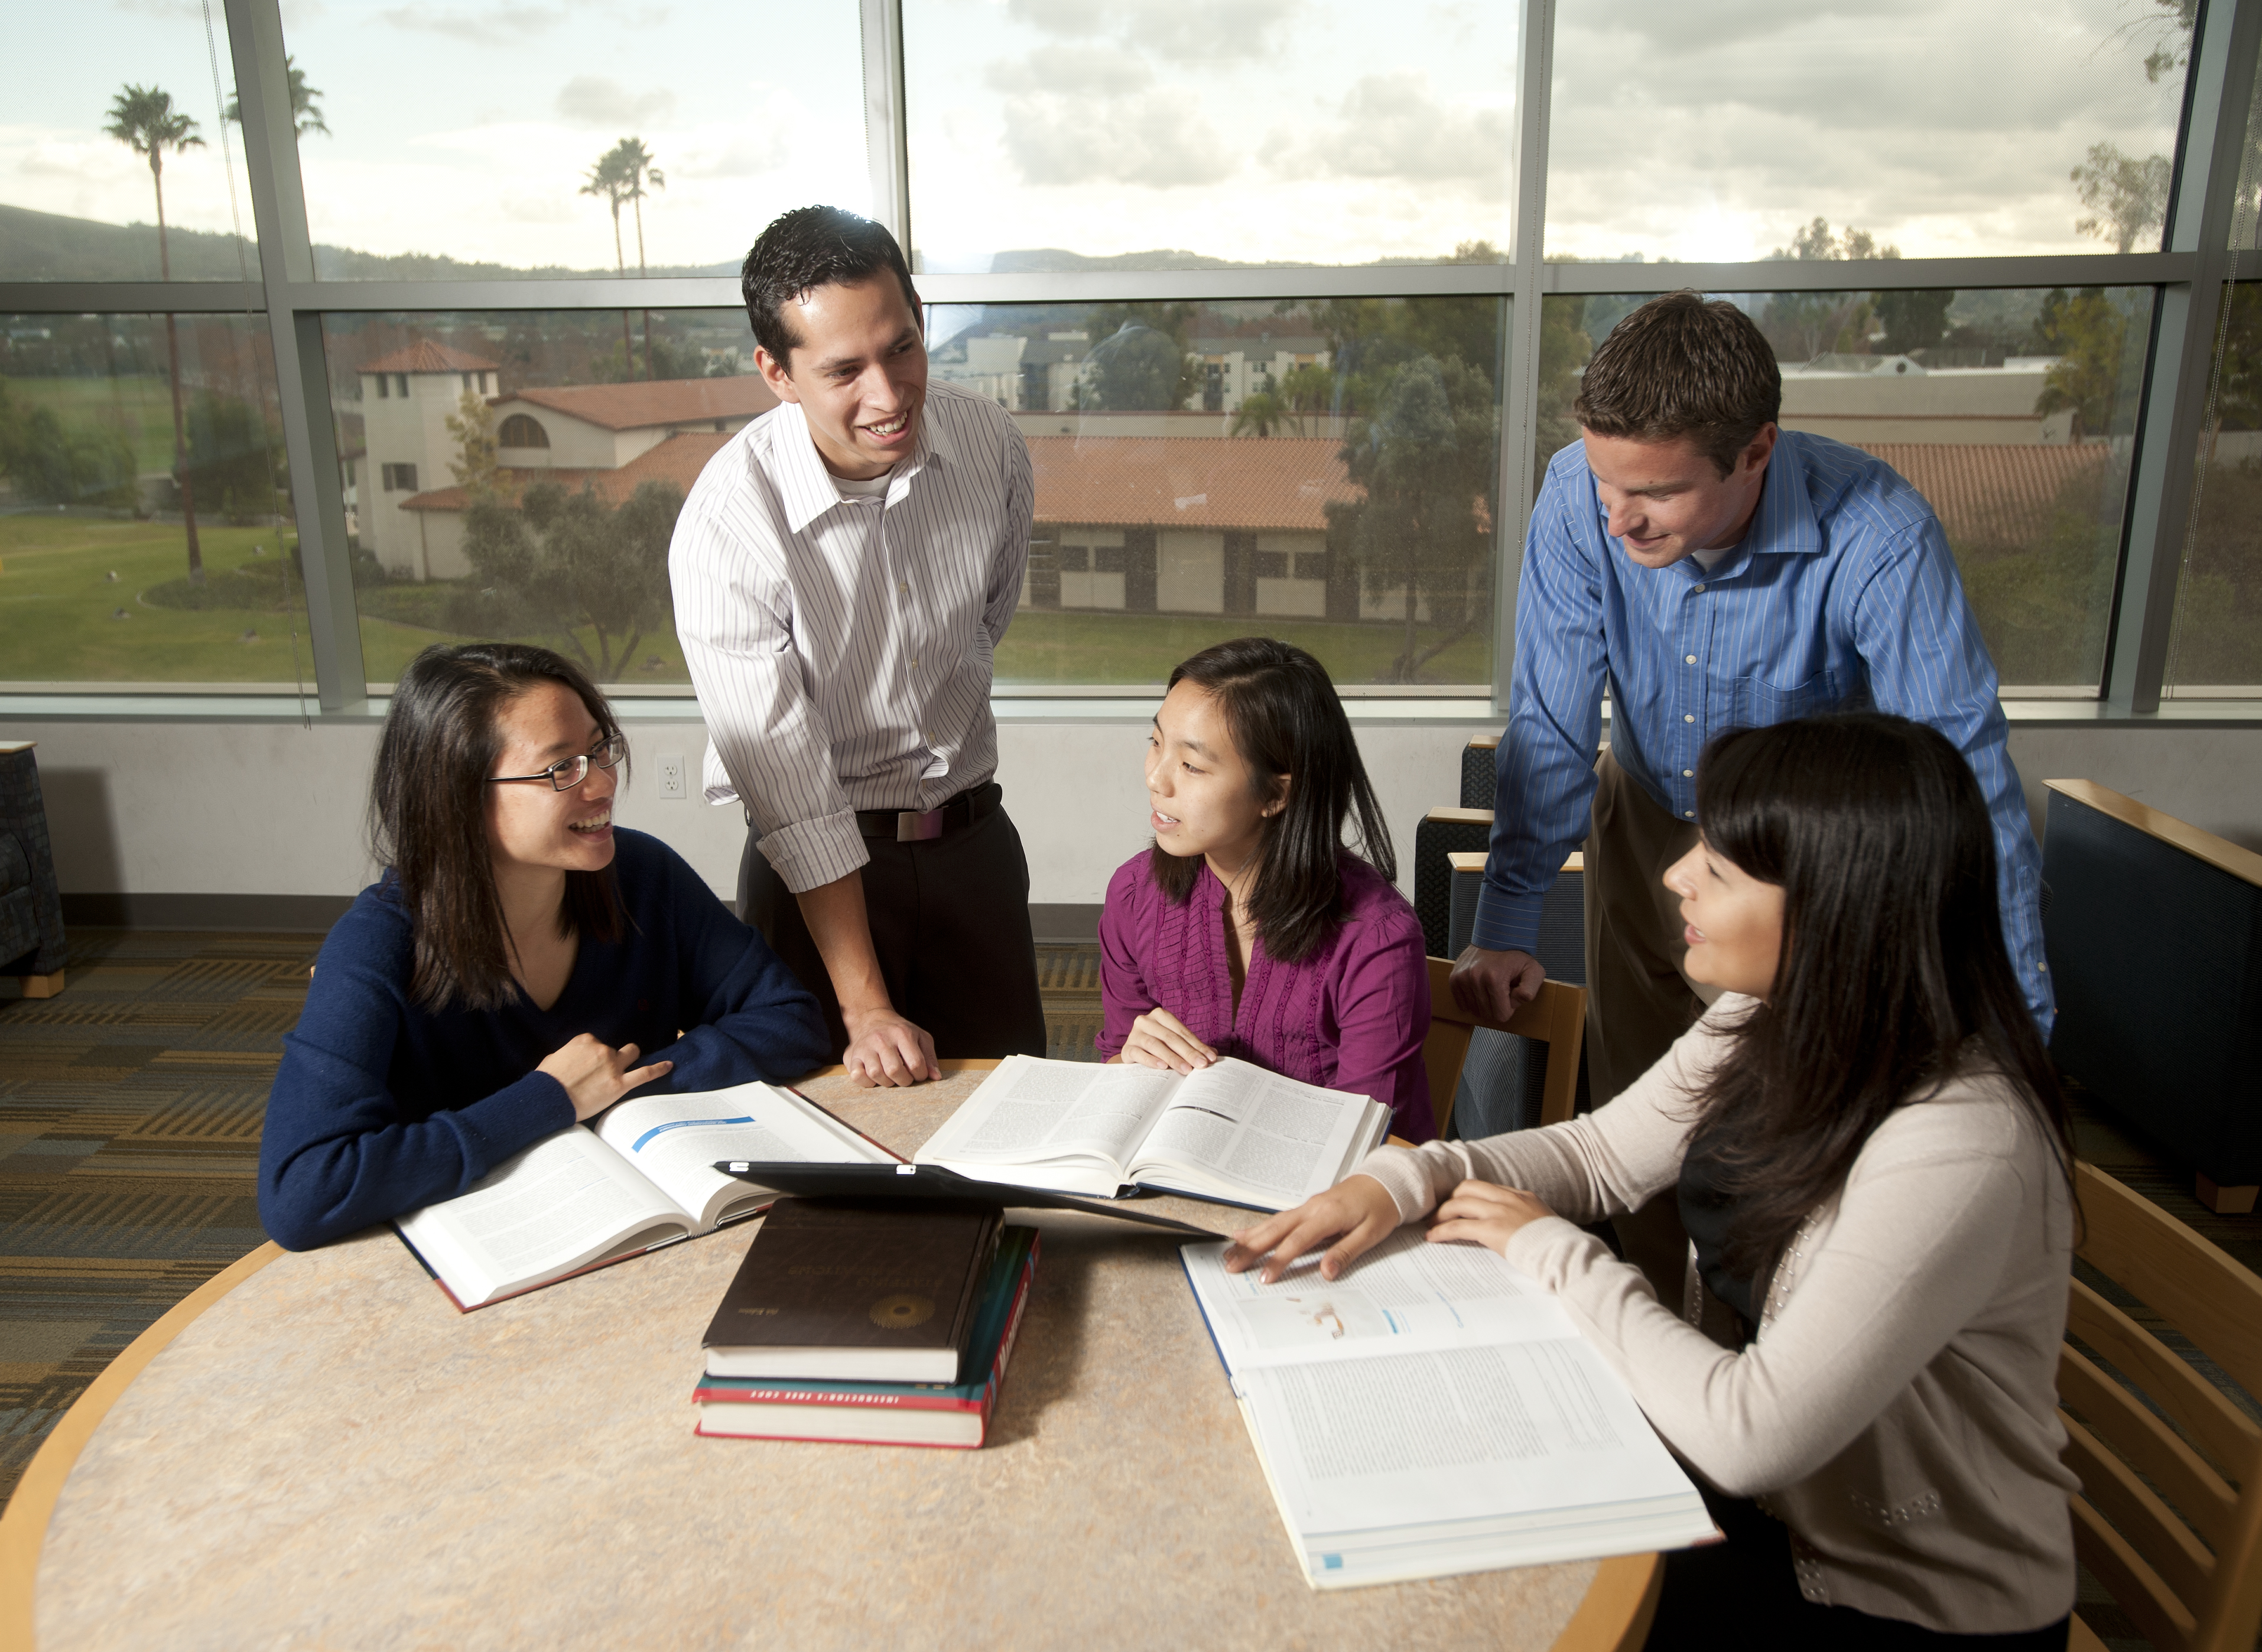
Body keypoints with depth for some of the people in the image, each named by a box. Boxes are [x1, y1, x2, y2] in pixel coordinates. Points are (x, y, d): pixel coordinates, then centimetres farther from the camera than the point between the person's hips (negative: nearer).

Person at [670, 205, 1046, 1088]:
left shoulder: (990, 443, -9)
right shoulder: (726, 526, -23)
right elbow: (792, 794, -21)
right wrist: (867, 1009, -20)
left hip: (974, 840, 4)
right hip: (819, 870, -3)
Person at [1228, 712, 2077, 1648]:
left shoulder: (1957, 1153, -33)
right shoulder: (1775, 1022, -8)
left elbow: (1753, 1435, -31)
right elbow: (1601, 1153, 3)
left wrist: (1553, 1250, -20)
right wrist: (1404, 1181, -13)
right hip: (1765, 1498, 6)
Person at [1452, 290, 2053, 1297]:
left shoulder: (1878, 542, -34)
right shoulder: (1580, 500, -26)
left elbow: (1966, 785, -31)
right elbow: (1550, 724, -18)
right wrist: (1506, 925, -18)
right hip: (1646, 825, 3)